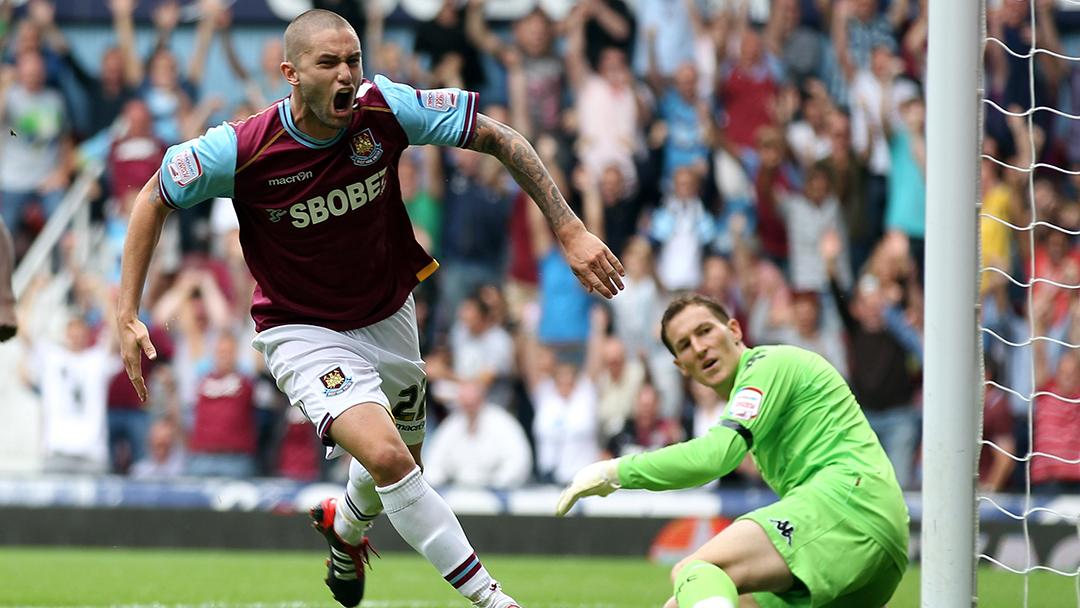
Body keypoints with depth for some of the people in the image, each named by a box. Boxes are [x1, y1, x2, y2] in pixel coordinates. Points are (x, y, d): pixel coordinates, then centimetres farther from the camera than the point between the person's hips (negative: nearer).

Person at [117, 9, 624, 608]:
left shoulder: (385, 109, -20)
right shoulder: (240, 150, -25)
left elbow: (500, 138, -10)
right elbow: (154, 198, -8)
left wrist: (569, 230, -16)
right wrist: (128, 316, -12)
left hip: (389, 317, 5)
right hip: (303, 331, -5)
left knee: (401, 467, 22)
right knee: (387, 457, -27)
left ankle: (345, 523, 58)